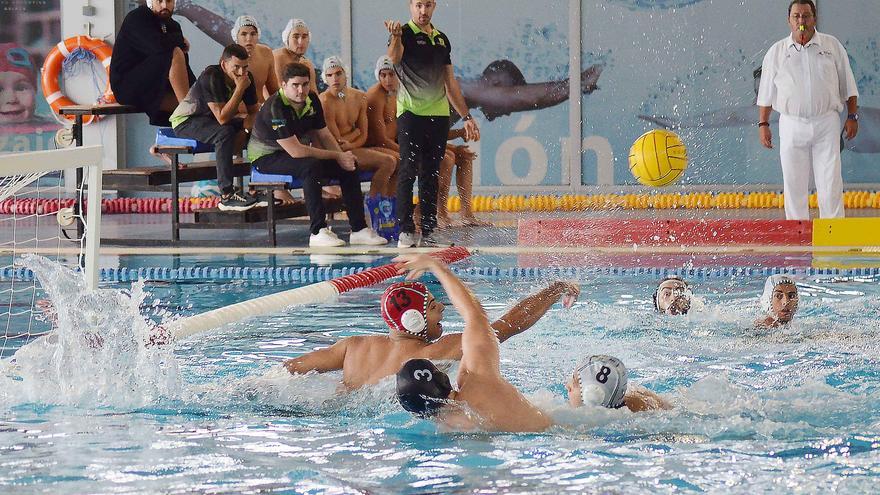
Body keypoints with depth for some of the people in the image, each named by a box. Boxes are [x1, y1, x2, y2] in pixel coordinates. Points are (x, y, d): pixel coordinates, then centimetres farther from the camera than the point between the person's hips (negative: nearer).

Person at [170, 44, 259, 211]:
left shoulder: (246, 77, -7)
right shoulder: (211, 77, -29)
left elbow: (254, 110, 2)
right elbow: (222, 118, -35)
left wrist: (248, 124, -21)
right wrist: (240, 89, -36)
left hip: (211, 120, 8)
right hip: (185, 121, -8)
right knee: (225, 133, -36)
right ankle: (226, 195, -37)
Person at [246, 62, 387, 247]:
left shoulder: (311, 100, -1)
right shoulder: (275, 108, -27)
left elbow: (324, 135, 8)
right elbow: (296, 151, -30)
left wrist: (343, 157, -13)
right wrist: (337, 156, -24)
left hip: (296, 152, 8)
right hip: (267, 157, -8)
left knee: (349, 166, -7)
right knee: (311, 166, -36)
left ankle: (358, 229, -5)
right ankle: (318, 232, -35)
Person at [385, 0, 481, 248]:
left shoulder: (441, 39, 18)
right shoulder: (405, 33, -1)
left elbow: (450, 83, 23)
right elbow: (394, 57, -25)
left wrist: (466, 116, 21)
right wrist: (396, 38, -47)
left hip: (439, 115, 6)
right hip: (411, 113, -6)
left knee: (431, 176, 5)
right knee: (408, 173, -8)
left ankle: (427, 232, 6)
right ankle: (406, 231, -9)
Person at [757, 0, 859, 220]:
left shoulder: (832, 46, 7)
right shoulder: (776, 52, 7)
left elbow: (848, 86, 11)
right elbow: (766, 93, 11)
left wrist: (852, 116, 5)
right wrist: (763, 124, 6)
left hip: (827, 122, -1)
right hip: (792, 125, 1)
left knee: (830, 181, -4)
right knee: (794, 183, 1)